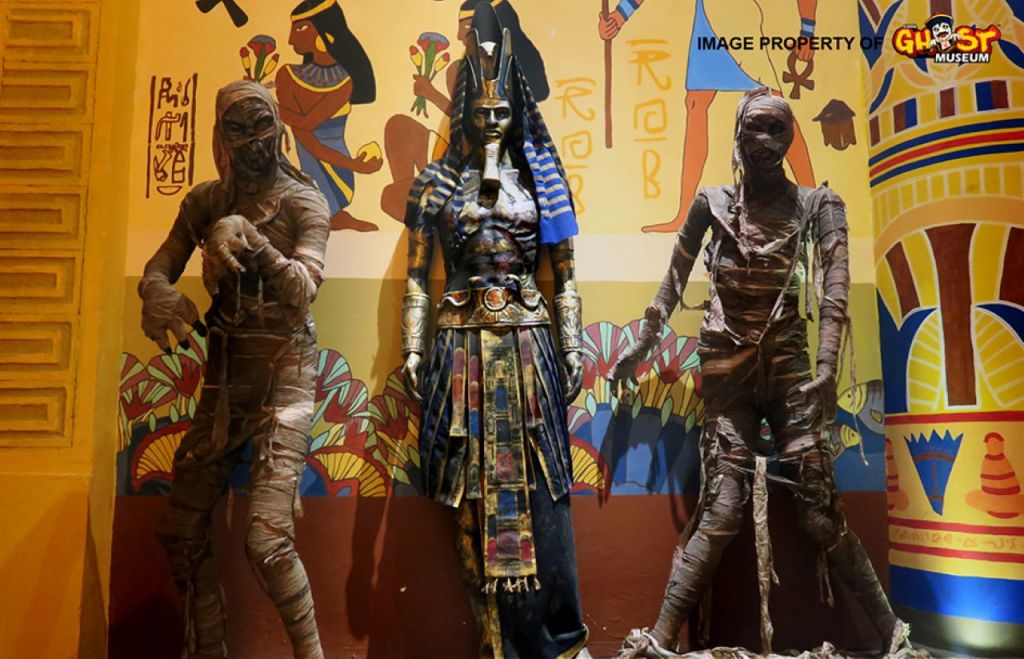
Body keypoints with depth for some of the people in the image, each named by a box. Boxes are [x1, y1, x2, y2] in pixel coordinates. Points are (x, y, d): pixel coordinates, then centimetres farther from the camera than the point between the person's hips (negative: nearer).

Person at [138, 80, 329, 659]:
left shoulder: (304, 203, -6)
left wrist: (253, 241, -34)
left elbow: (303, 293, -18)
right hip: (225, 372, 6)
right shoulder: (206, 202, 8)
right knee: (182, 530, 9)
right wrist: (157, 292, -18)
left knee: (268, 538, -14)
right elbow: (159, 266, 5)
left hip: (284, 373, -5)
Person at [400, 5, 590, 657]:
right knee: (476, 488, 4)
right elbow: (417, 277, 6)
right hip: (463, 347, 0)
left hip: (527, 346, 0)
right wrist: (413, 349, -1)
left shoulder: (538, 180, 8)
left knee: (536, 485, 1)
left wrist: (572, 347, 2)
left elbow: (565, 276, 8)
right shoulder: (438, 183, 8)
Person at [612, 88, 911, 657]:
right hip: (726, 366, 0)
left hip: (787, 363, 0)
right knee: (722, 510, -7)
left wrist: (826, 369, -21)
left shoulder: (816, 204, 4)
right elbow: (674, 279, 12)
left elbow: (834, 287, -8)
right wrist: (640, 347, 12)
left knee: (818, 509, -3)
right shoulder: (712, 203, 6)